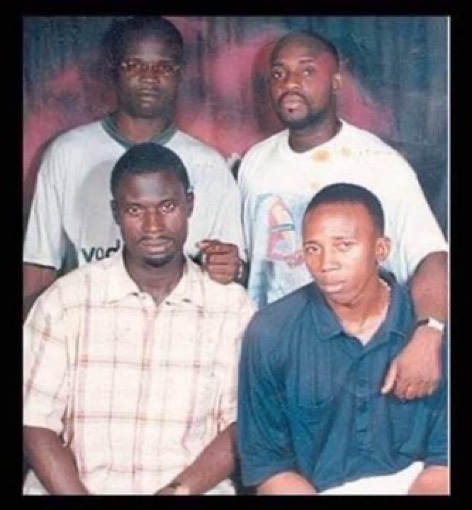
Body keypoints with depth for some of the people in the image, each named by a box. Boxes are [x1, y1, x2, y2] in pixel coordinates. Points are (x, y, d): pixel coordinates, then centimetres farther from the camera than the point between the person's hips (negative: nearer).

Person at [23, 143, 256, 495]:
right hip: (78, 488, -1)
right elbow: (37, 422, -1)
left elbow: (241, 424, 2)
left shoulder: (233, 306, 3)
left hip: (193, 490, 1)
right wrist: (77, 495, -13)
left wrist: (181, 489, -12)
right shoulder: (66, 299, 0)